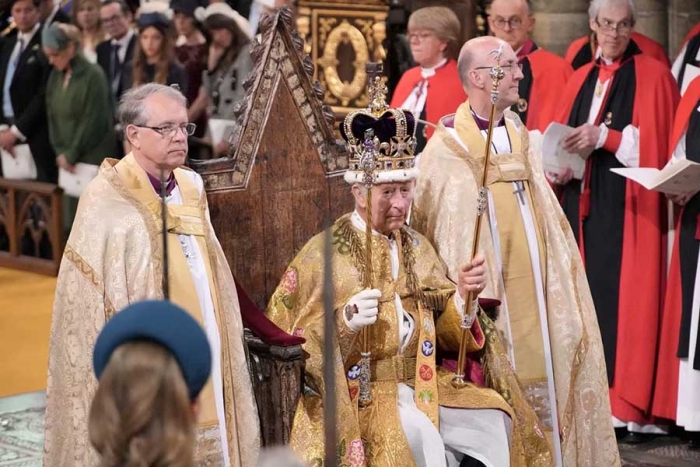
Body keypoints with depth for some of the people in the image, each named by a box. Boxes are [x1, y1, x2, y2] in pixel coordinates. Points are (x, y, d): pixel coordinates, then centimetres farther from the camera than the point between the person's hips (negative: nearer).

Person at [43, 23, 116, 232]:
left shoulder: (93, 75, -13)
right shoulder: (55, 76, 8)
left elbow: (93, 121, -15)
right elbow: (52, 115, 10)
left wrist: (72, 154, -11)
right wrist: (60, 152, 0)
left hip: (92, 158, -6)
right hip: (67, 157, 6)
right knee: (70, 219, 5)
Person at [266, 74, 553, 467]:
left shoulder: (417, 248, 12)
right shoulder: (324, 253, -4)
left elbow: (445, 330, 9)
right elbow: (297, 345, -9)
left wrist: (464, 296, -10)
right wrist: (346, 319, -25)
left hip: (422, 383, 5)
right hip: (359, 392, -5)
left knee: (492, 419, -17)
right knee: (416, 433, -32)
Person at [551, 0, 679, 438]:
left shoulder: (652, 76, 0)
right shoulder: (581, 78, 18)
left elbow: (654, 142, -8)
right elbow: (562, 136, 17)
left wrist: (605, 137, -17)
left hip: (627, 204, -5)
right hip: (583, 201, 6)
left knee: (622, 295, -9)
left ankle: (626, 403, -7)